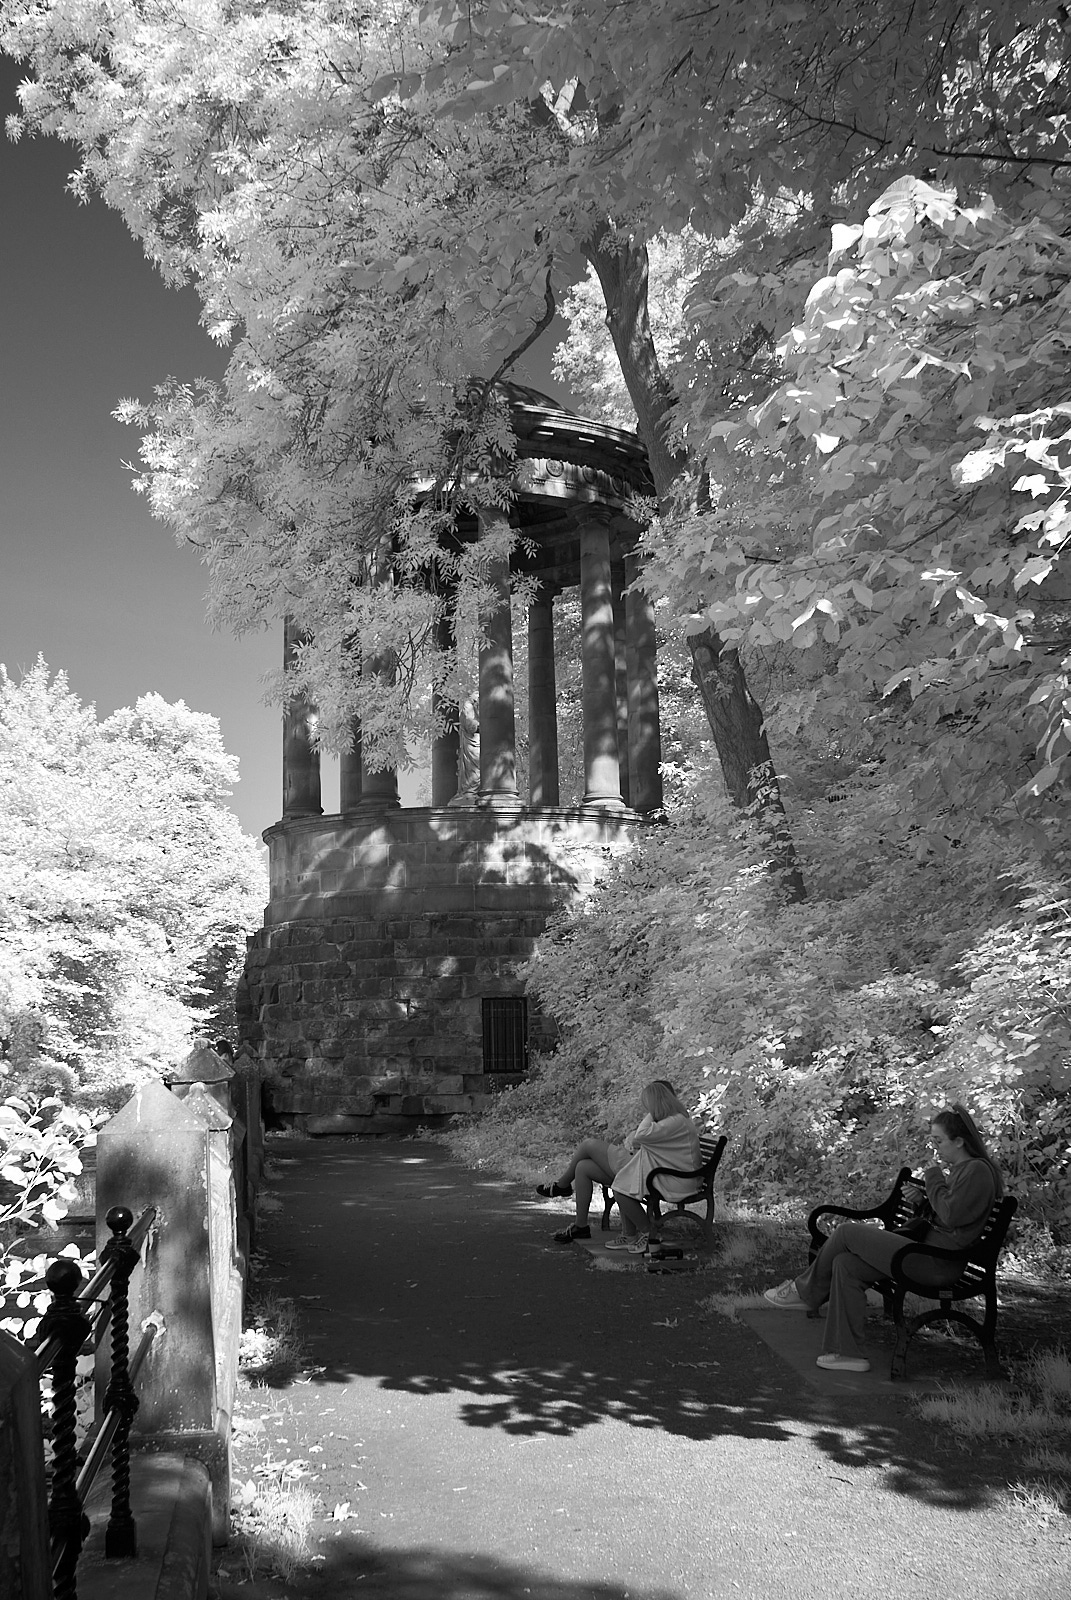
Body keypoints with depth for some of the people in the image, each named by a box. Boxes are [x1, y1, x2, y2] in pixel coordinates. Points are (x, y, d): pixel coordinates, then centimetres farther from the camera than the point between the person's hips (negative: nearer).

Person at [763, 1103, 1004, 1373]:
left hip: (938, 1265, -10)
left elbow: (952, 1215, -22)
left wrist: (934, 1178, -10)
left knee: (846, 1232, -10)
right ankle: (846, 1351, 0)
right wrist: (923, 1195, 7)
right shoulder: (958, 1168, 18)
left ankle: (805, 1292, 10)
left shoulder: (978, 1171, -13)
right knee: (845, 1264, -2)